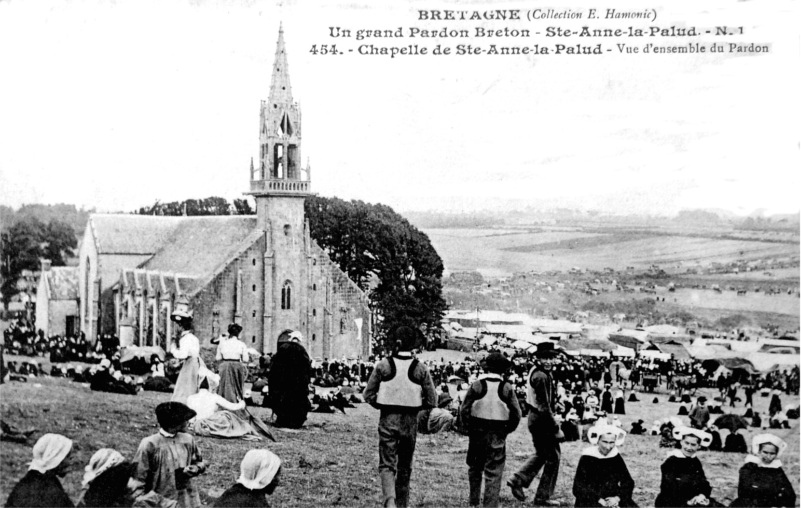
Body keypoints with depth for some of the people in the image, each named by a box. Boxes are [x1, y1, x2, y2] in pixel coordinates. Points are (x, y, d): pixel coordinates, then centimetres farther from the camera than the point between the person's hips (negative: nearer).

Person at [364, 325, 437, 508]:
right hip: (410, 421, 1)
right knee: (404, 466, 16)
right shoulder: (420, 369, -5)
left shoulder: (383, 365, -7)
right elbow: (432, 400, -3)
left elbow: (368, 395, -2)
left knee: (387, 464, 2)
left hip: (387, 419, -1)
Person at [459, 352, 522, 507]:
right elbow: (516, 414, -7)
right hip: (497, 435, -1)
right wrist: (507, 430, 6)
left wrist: (470, 425, 7)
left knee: (475, 468, 19)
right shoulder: (507, 388, -6)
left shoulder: (477, 385, -6)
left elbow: (464, 409, -7)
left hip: (477, 432, 1)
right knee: (494, 474, 4)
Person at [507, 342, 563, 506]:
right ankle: (543, 497, 9)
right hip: (542, 419, -10)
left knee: (541, 454, 25)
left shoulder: (535, 370, 8)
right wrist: (555, 425, -18)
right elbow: (544, 406, -24)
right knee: (553, 457, 2)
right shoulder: (541, 377, -23)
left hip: (534, 417, 10)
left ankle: (518, 480, 21)